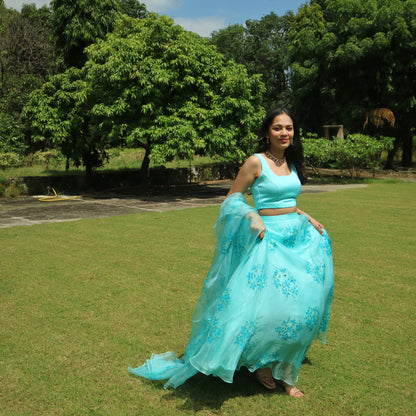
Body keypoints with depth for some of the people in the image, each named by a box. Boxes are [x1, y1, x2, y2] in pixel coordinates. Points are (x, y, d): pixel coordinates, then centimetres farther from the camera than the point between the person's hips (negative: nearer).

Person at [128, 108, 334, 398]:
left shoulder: (291, 163, 11)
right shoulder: (256, 162, -9)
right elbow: (232, 199, -5)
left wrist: (307, 218, 15)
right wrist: (252, 217, -19)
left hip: (297, 237, 7)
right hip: (268, 237, -7)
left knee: (299, 301, 6)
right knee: (269, 302, -11)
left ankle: (284, 369, 19)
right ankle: (259, 362, 16)